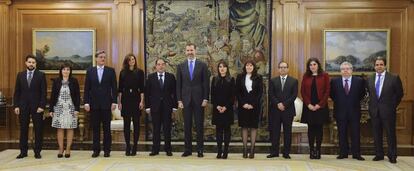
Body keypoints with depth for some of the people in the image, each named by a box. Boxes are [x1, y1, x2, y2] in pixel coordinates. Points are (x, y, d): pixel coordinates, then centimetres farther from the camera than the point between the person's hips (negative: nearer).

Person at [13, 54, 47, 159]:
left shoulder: (41, 75, 0)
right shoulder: (20, 75, 10)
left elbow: (43, 92, -4)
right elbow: (17, 92, 9)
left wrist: (42, 106, -11)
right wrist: (16, 106, 0)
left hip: (36, 106, -3)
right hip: (23, 106, 3)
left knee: (38, 130, 2)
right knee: (23, 129, 6)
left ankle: (37, 152, 9)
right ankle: (23, 151, 14)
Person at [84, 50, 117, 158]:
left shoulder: (110, 71, 4)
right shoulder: (90, 71, 7)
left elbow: (114, 87, 1)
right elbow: (87, 88, 5)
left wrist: (114, 102, -6)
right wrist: (86, 102, -2)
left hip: (106, 103, -1)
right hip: (94, 104, 1)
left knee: (106, 128, 4)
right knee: (95, 128, 6)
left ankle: (107, 150, 11)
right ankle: (96, 150, 14)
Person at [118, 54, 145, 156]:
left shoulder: (139, 72, 4)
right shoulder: (123, 73, 7)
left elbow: (142, 88, 2)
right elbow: (120, 89, 6)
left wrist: (142, 101, -6)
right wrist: (119, 102, 0)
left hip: (136, 98, -1)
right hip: (126, 99, 1)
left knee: (136, 123, 1)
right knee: (126, 124, 3)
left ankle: (134, 147, 8)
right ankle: (127, 147, 11)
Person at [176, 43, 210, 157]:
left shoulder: (202, 65, 3)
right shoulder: (180, 66, 8)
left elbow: (206, 83, 1)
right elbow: (178, 84, 7)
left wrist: (205, 99, -7)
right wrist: (179, 100, 0)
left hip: (199, 99, -1)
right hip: (186, 99, 2)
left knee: (199, 125, 3)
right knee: (187, 126, 6)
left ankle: (200, 150, 10)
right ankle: (187, 149, 13)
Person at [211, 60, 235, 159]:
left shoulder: (231, 80, 1)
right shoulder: (214, 79, 8)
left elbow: (232, 96, -2)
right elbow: (212, 94, 5)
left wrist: (226, 107, -12)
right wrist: (217, 106, -7)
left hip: (228, 109, -2)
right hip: (217, 109, 2)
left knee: (227, 129, 2)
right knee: (218, 129, 4)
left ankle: (225, 151, 6)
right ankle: (219, 151, 8)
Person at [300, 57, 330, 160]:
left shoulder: (324, 76, 3)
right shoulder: (306, 76, 8)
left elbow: (327, 91, -2)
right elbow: (302, 91, 4)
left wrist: (319, 104, -10)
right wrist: (308, 104, -7)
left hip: (321, 107, -1)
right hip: (309, 107, 1)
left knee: (319, 128, 2)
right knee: (310, 128, 4)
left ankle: (318, 151, 8)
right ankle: (311, 151, 8)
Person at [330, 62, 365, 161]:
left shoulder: (359, 81, 0)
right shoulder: (334, 81, 0)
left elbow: (362, 93, 11)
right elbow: (331, 94, 12)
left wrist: (356, 101, 5)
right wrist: (337, 102, 4)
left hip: (354, 111, 0)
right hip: (340, 111, 0)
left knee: (355, 133, 4)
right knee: (342, 134, 6)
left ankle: (356, 154, 11)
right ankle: (343, 153, 13)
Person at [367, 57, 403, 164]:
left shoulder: (394, 78, -5)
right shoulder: (370, 79, 5)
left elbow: (400, 94, 2)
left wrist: (393, 106, 3)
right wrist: (372, 105, 10)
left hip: (388, 111, -3)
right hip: (374, 111, 3)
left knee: (390, 134, 3)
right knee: (376, 134, 9)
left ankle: (392, 156, 15)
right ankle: (379, 154, 19)